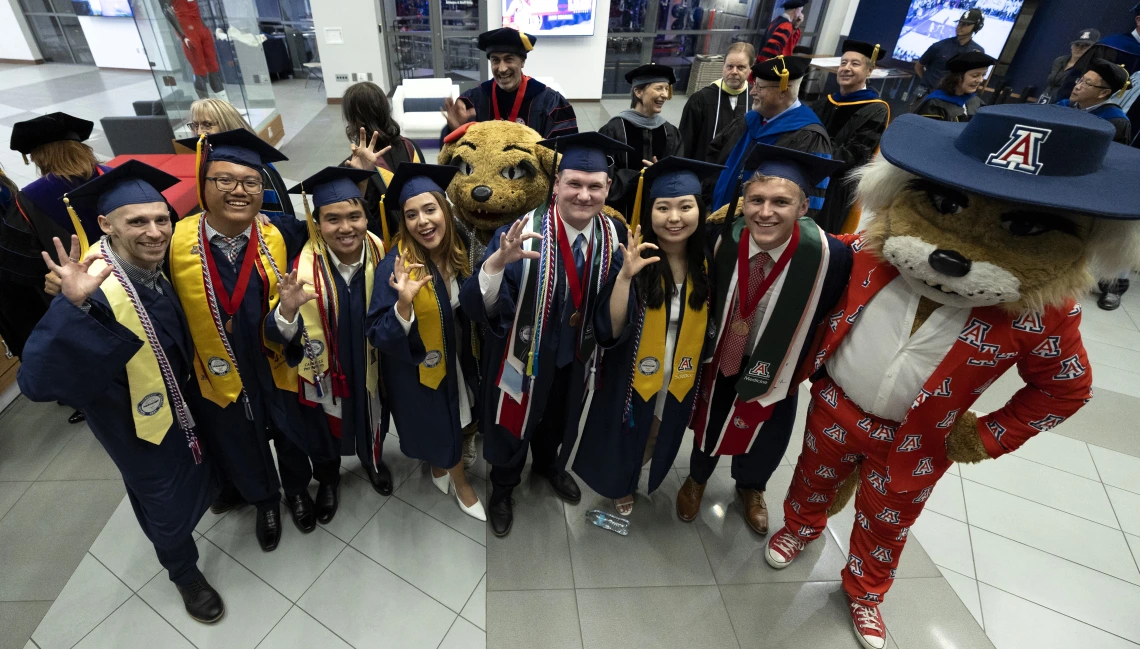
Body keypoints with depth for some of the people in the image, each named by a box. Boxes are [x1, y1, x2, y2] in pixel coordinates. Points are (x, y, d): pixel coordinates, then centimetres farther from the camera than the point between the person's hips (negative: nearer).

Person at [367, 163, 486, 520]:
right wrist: (404, 305, -46)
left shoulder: (456, 252, -11)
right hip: (418, 367, -5)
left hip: (455, 358, 6)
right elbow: (379, 335, -29)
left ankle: (440, 465, 56)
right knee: (442, 425, 14)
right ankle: (461, 484, 42)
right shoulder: (396, 266, -27)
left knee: (451, 420, 26)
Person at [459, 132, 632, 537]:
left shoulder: (613, 235, -13)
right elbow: (475, 307, -36)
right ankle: (503, 488, 51)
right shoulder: (521, 232, -28)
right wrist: (498, 261, -54)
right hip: (524, 353, -4)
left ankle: (549, 466, 62)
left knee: (559, 420, 29)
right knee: (513, 424, 21)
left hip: (575, 355, 4)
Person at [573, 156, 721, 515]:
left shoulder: (706, 262, -10)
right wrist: (625, 276, -40)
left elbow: (712, 327, 2)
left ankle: (640, 479, 58)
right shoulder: (634, 258, -21)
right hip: (632, 377, -3)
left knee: (658, 440, 27)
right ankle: (619, 485, 52)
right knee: (624, 440, 20)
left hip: (680, 380, 4)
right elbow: (609, 332, -28)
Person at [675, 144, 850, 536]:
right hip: (719, 357, 1)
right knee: (709, 424, 25)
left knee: (765, 439, 25)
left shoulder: (828, 254, -30)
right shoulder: (725, 239, -24)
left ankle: (750, 487, 59)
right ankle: (698, 478, 58)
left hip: (774, 367, 0)